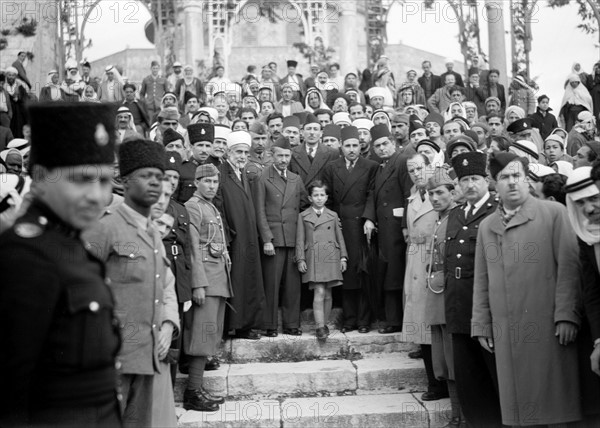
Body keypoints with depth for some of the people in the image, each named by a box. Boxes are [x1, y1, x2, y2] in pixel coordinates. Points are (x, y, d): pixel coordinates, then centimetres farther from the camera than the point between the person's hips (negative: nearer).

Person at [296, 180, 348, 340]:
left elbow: (340, 238, 15)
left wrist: (343, 257, 8)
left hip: (331, 258, 3)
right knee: (319, 293, -12)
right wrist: (300, 259, -2)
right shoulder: (303, 216, 8)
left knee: (328, 294, 5)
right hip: (313, 259, -2)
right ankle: (320, 327, -13)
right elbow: (300, 240, 6)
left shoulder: (333, 216, 14)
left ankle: (325, 324, 16)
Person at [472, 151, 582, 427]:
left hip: (549, 329, -3)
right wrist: (481, 326, 11)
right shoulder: (486, 226, 15)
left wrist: (566, 315, -11)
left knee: (554, 403, 0)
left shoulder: (554, 213, 1)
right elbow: (481, 280, 15)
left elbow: (568, 266, -4)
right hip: (506, 331, 4)